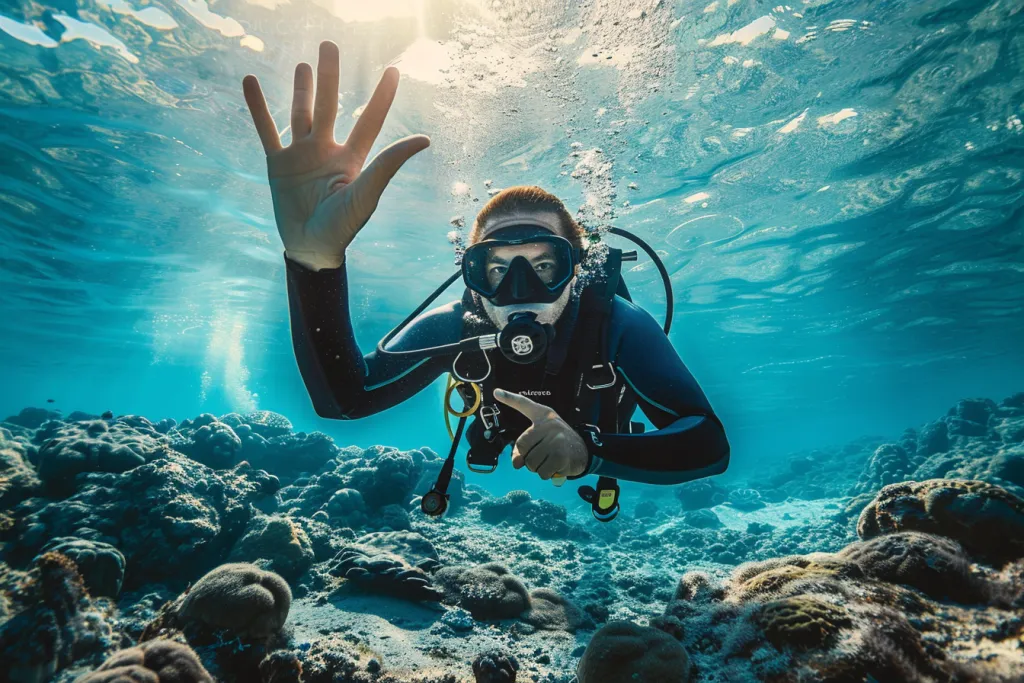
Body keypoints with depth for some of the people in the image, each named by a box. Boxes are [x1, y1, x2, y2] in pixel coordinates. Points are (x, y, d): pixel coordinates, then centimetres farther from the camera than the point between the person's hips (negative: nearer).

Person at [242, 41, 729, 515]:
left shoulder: (619, 328, -39)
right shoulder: (456, 327, -34)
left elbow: (710, 444, -42)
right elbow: (342, 399, -46)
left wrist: (589, 449, -62)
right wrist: (314, 257, -62)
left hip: (600, 477, -2)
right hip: (501, 487, 3)